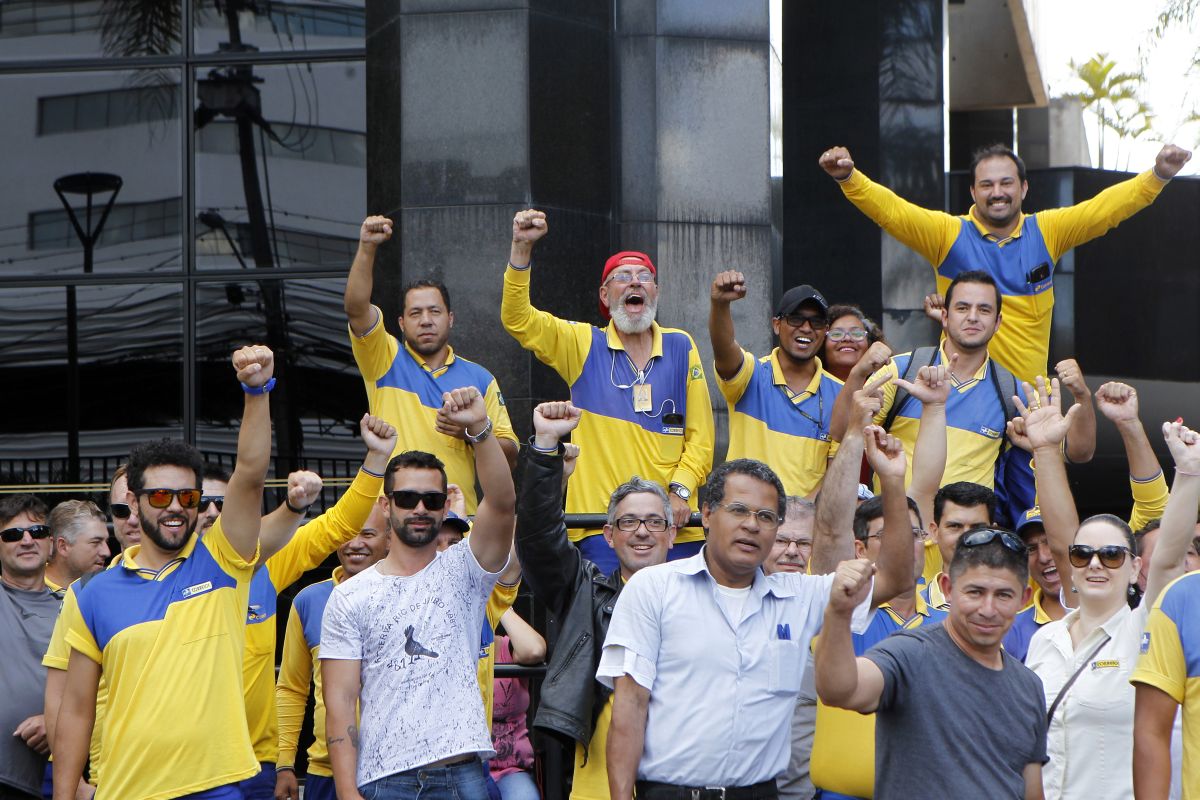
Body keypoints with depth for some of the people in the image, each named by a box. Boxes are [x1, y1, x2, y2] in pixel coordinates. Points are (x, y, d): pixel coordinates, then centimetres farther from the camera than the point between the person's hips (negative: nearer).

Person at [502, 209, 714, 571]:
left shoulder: (681, 348, 12)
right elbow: (516, 318, -4)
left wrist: (680, 489, -6)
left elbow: (701, 435, 10)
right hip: (600, 525, -1)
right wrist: (522, 248, -16)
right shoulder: (583, 345, 9)